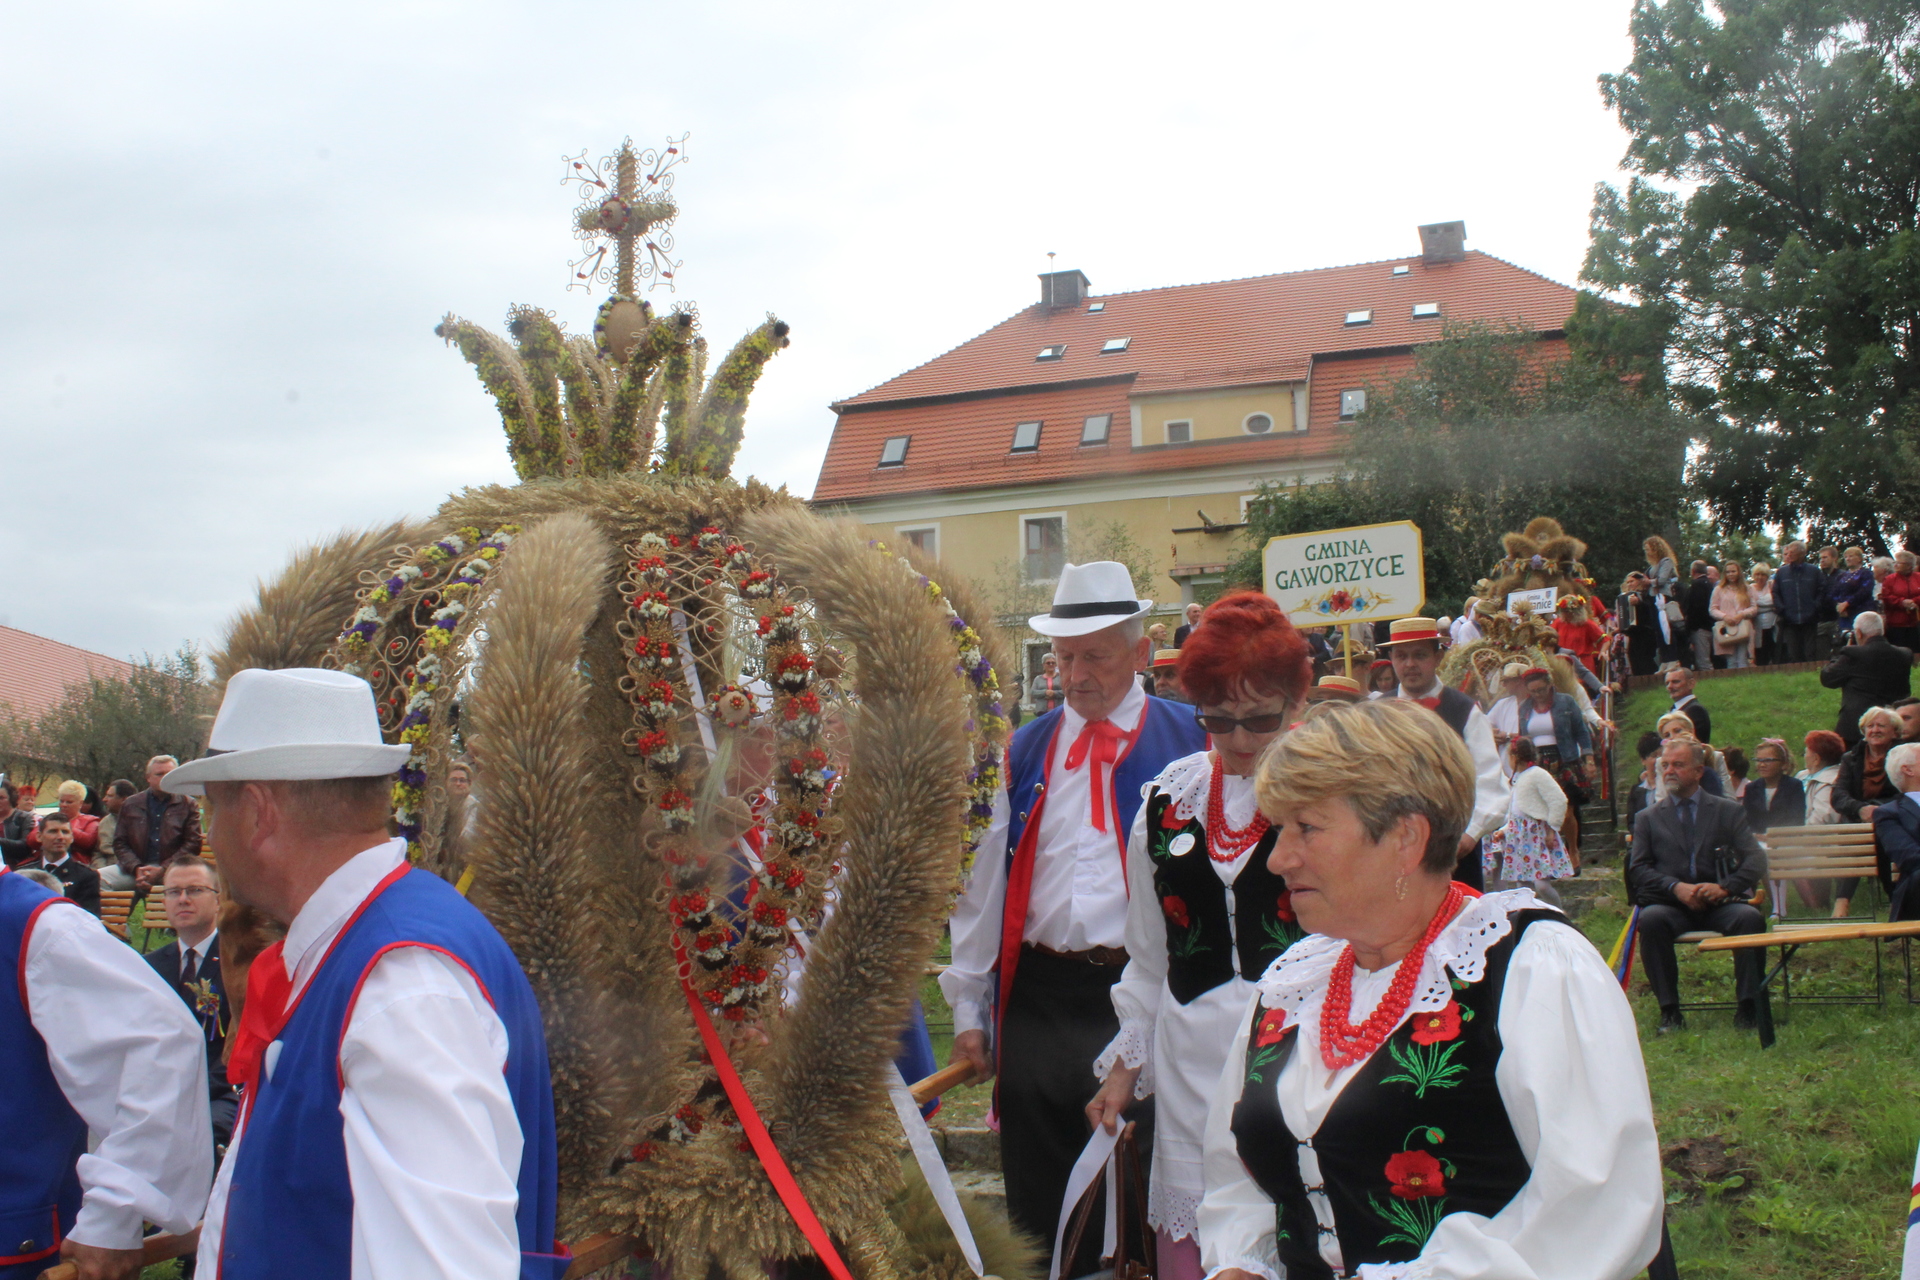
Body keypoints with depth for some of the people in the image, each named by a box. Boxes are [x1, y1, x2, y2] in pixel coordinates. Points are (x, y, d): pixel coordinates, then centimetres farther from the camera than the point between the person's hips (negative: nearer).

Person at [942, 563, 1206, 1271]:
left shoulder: (1189, 740, 0)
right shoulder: (1025, 751, 11)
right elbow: (985, 882, 12)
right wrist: (968, 1008, 10)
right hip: (1038, 997, 4)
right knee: (1040, 1208, 11)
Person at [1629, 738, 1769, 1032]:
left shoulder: (1729, 812, 14)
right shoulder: (1648, 819, 17)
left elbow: (1756, 860, 1)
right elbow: (1638, 870, 4)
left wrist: (1724, 887, -17)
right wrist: (1676, 887, -15)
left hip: (1720, 905, 0)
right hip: (1671, 905, 0)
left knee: (1750, 917, -32)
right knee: (1650, 919, -33)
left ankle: (1748, 1007, -20)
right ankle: (1669, 1010, -25)